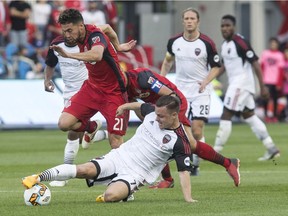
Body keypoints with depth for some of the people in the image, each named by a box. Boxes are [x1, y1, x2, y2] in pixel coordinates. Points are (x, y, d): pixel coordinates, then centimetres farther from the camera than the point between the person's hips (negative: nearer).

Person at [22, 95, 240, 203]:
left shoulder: (180, 141, -16)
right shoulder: (152, 113, 0)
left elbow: (184, 171, -17)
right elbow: (140, 105, 24)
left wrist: (188, 198, -26)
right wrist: (126, 106, 41)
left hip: (136, 173, -4)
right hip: (119, 157, 4)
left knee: (111, 196, -32)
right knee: (84, 170, -21)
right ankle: (38, 178, -17)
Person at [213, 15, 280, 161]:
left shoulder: (240, 42, -18)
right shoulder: (225, 44, 10)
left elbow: (255, 63, -18)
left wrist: (262, 87, -18)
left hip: (241, 83, -10)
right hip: (234, 83, 10)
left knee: (226, 116, -9)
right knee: (249, 116, 14)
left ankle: (215, 153, -7)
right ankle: (271, 149, 19)